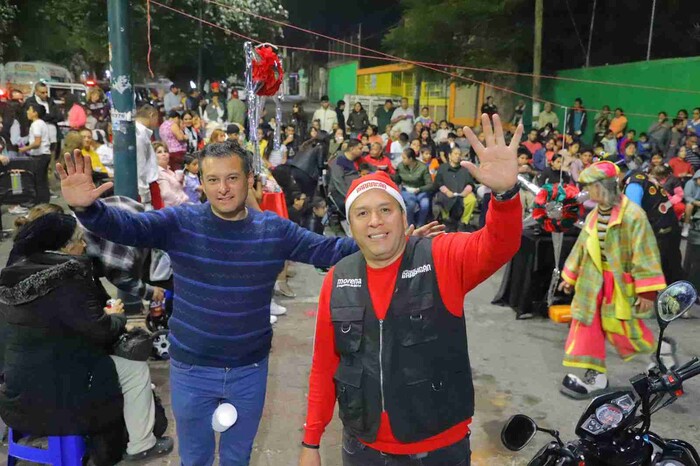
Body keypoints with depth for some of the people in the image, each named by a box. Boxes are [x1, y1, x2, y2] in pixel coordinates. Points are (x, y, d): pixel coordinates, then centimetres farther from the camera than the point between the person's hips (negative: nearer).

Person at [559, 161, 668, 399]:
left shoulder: (632, 215, -18)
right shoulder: (594, 215, 3)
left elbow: (645, 253, -17)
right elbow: (582, 246, 13)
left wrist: (646, 291, -18)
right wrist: (570, 276, 17)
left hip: (621, 282, -6)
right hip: (594, 280, 7)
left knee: (624, 328, 5)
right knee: (587, 325, 5)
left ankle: (661, 352, 34)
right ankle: (595, 374, 16)